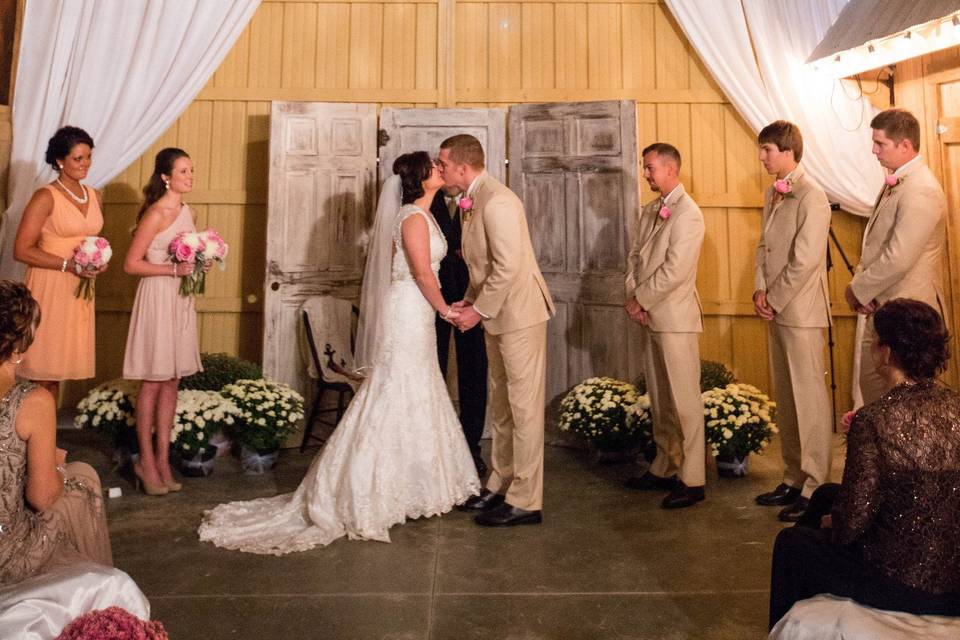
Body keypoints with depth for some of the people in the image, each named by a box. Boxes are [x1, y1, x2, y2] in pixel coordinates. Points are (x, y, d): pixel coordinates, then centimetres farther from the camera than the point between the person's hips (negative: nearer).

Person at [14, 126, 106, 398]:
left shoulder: (95, 197, 10)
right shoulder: (46, 197, -10)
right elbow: (22, 250, -14)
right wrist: (69, 265, -18)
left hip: (80, 289, 6)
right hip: (49, 287, -6)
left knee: (57, 366, 13)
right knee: (41, 370, -1)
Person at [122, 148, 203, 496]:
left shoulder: (186, 212, 12)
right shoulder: (156, 213, -12)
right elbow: (131, 263, -14)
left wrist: (199, 264, 2)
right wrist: (173, 269, -19)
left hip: (181, 300, 8)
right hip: (158, 298, -7)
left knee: (172, 382, 9)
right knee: (153, 383, 1)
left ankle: (163, 460, 17)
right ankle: (146, 461, 13)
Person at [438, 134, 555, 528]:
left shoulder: (497, 202, -19)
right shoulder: (472, 202, 12)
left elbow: (508, 267, -25)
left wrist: (479, 309, -17)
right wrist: (469, 302, 7)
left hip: (519, 314, -10)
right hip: (498, 316, 10)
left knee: (524, 406, -2)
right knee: (500, 405, 17)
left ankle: (525, 502, 9)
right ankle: (501, 485, 31)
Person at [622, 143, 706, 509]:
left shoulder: (687, 213, -11)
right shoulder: (650, 211, 15)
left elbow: (674, 271, -19)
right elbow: (635, 257, 13)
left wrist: (641, 300, -11)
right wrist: (631, 297, -2)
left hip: (675, 318, -8)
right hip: (648, 316, 9)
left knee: (684, 399, -3)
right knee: (659, 398, 15)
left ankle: (692, 480, 5)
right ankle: (664, 468, 27)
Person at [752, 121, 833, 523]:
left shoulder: (811, 196, -12)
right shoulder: (772, 194, 15)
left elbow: (805, 260, -17)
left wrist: (775, 301, -11)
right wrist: (761, 291, 2)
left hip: (800, 311, -8)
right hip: (776, 310, 9)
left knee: (809, 398, -2)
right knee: (785, 397, 13)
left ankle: (815, 487, 7)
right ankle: (793, 478, 23)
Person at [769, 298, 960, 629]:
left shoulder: (873, 420, -25)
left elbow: (851, 523, -19)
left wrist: (830, 524, 2)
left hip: (903, 587, -7)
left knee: (790, 543, 15)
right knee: (826, 494, 24)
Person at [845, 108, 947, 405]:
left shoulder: (920, 191, -20)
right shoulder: (895, 182, 11)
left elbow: (898, 259, -25)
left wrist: (858, 289, -12)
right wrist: (860, 284, 0)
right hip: (881, 308, 9)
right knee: (871, 387, 17)